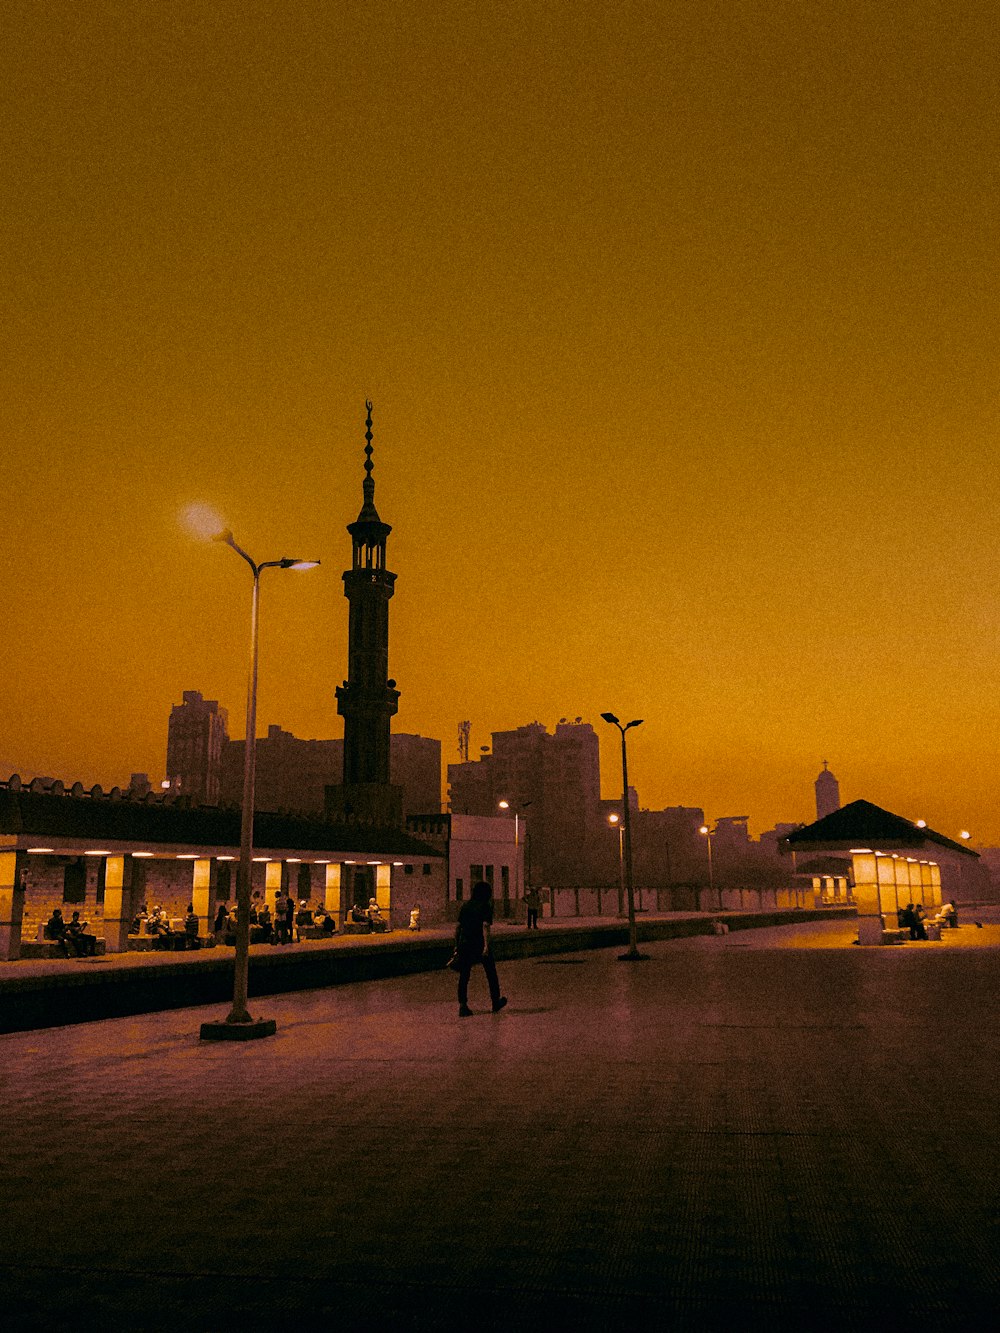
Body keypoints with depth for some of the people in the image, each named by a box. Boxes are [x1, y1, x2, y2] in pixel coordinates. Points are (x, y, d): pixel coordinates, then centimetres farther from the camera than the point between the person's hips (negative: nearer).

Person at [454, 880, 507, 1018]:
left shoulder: (465, 905, 9)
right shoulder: (485, 907, -6)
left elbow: (458, 927, 10)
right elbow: (485, 926, -17)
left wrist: (457, 944, 16)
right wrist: (486, 946, -23)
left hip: (464, 945, 4)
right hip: (480, 945, -4)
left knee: (463, 976, 6)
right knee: (491, 974, 13)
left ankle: (462, 1005, -5)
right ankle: (496, 1003, 25)